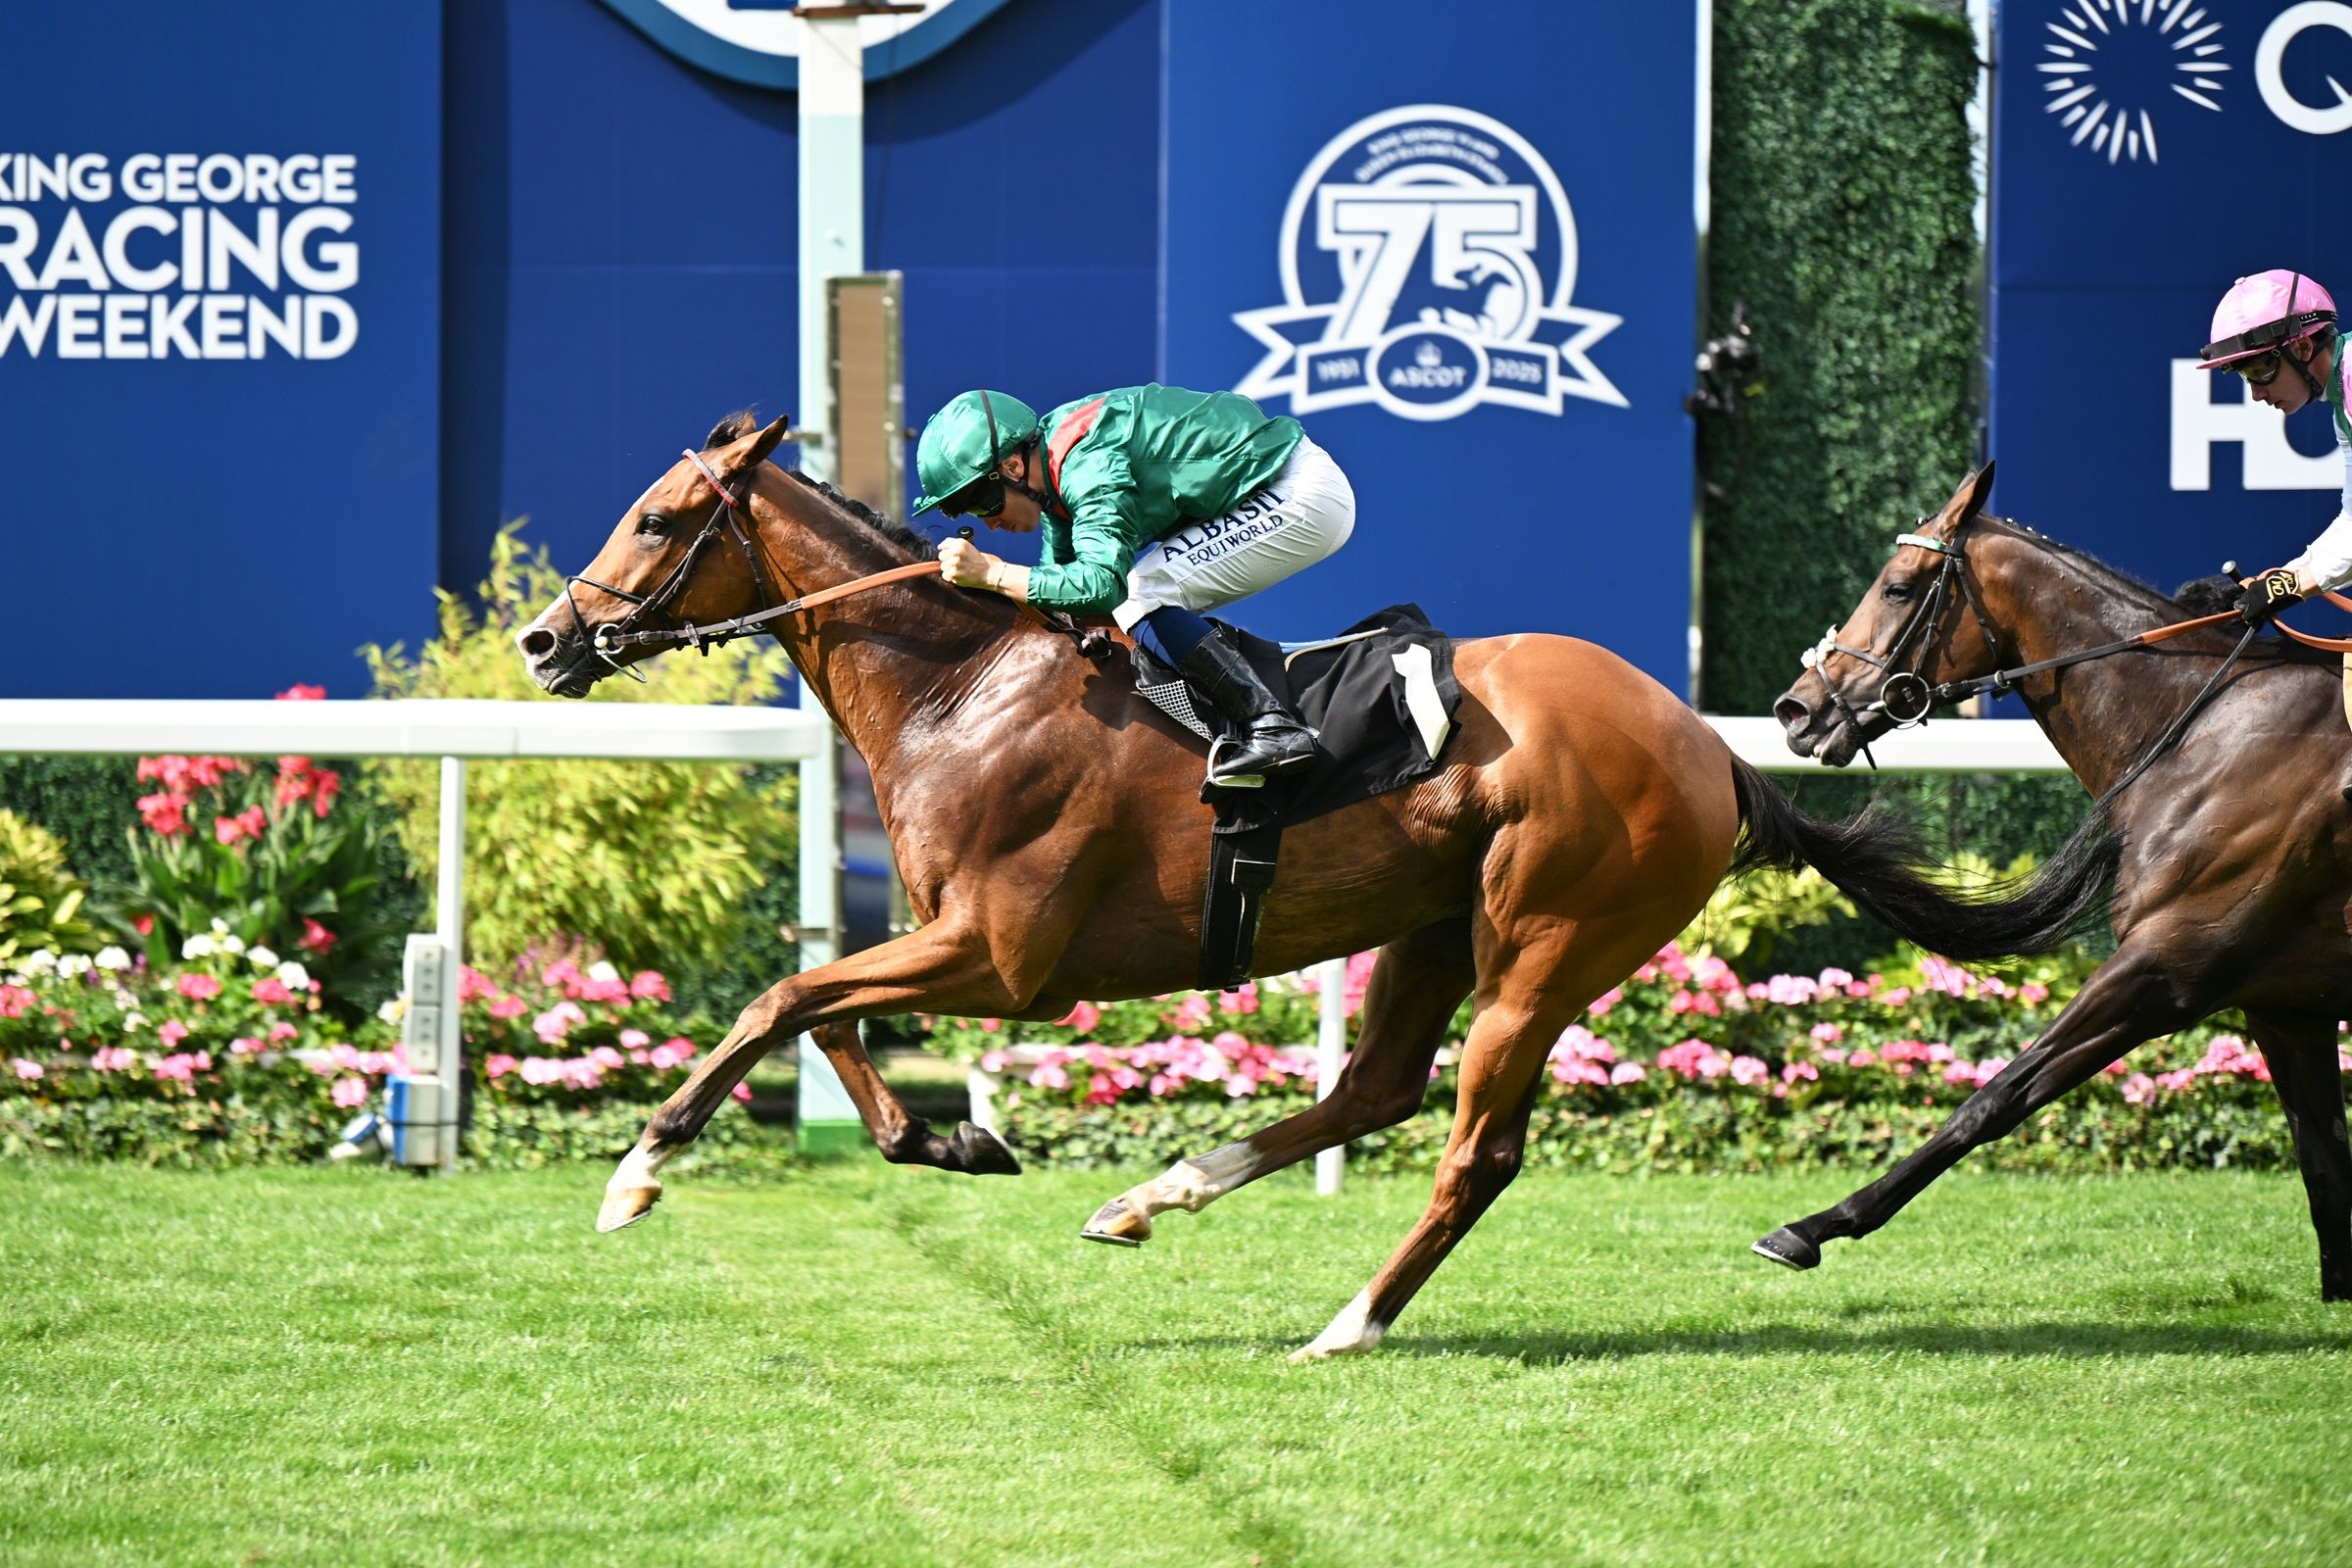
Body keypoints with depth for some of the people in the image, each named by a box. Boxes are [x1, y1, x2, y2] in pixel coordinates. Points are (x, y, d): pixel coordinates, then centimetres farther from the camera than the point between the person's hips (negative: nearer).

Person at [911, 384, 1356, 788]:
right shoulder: (1056, 464, 6)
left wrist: (993, 574, -31)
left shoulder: (1090, 467, -25)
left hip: (1303, 497, -10)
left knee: (1141, 597, -19)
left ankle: (1274, 727, -24)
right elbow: (1062, 581, 13)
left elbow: (1101, 584, -36)